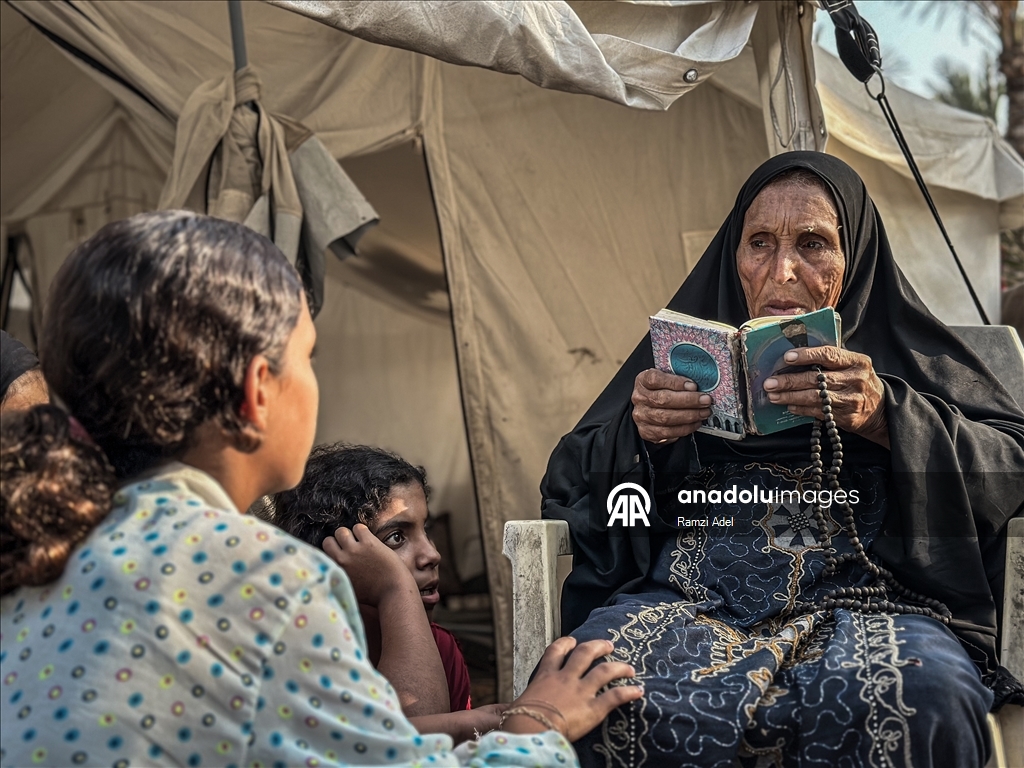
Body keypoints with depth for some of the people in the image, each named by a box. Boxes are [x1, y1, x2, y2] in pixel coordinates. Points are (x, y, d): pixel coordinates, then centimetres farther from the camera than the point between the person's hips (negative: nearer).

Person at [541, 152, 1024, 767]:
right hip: (689, 596, 1)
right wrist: (636, 436, -7)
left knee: (923, 695, -36)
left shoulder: (902, 350, 18)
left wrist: (884, 416, -13)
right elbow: (567, 484, 16)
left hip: (865, 598, 0)